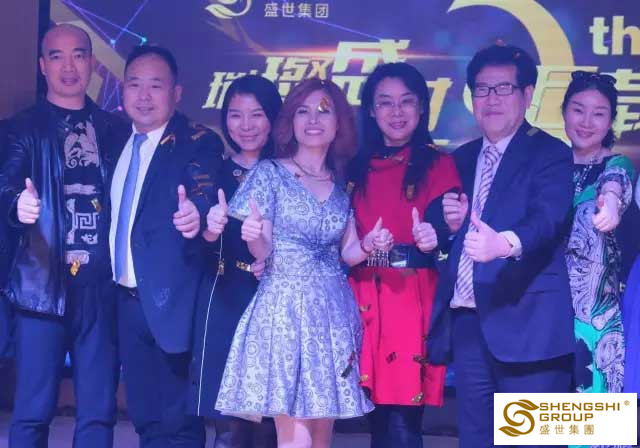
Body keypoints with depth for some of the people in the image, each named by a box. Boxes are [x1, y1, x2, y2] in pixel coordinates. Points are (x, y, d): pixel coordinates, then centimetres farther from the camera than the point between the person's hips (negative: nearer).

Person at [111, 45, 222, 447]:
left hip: (170, 301, -6)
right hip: (127, 301, 6)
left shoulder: (198, 143, -9)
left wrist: (195, 215, -49)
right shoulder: (119, 142, 11)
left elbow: (205, 197, -26)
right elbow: (117, 213, 15)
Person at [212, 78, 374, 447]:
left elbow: (347, 253, 13)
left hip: (333, 312, 5)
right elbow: (262, 252, -5)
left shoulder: (343, 184, 11)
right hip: (285, 309, -4)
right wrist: (253, 236, -27)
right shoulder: (270, 173, -1)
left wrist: (368, 245, -8)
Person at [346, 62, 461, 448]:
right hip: (364, 302, 4)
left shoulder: (438, 164, 3)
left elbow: (445, 229, -8)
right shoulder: (358, 167, 13)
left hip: (412, 302, -4)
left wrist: (433, 237, -28)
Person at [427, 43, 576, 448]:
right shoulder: (463, 159, 17)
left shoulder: (550, 154, -3)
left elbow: (547, 219, -20)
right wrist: (452, 223, -3)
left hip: (524, 320, -6)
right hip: (465, 321, 6)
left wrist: (505, 243, -41)